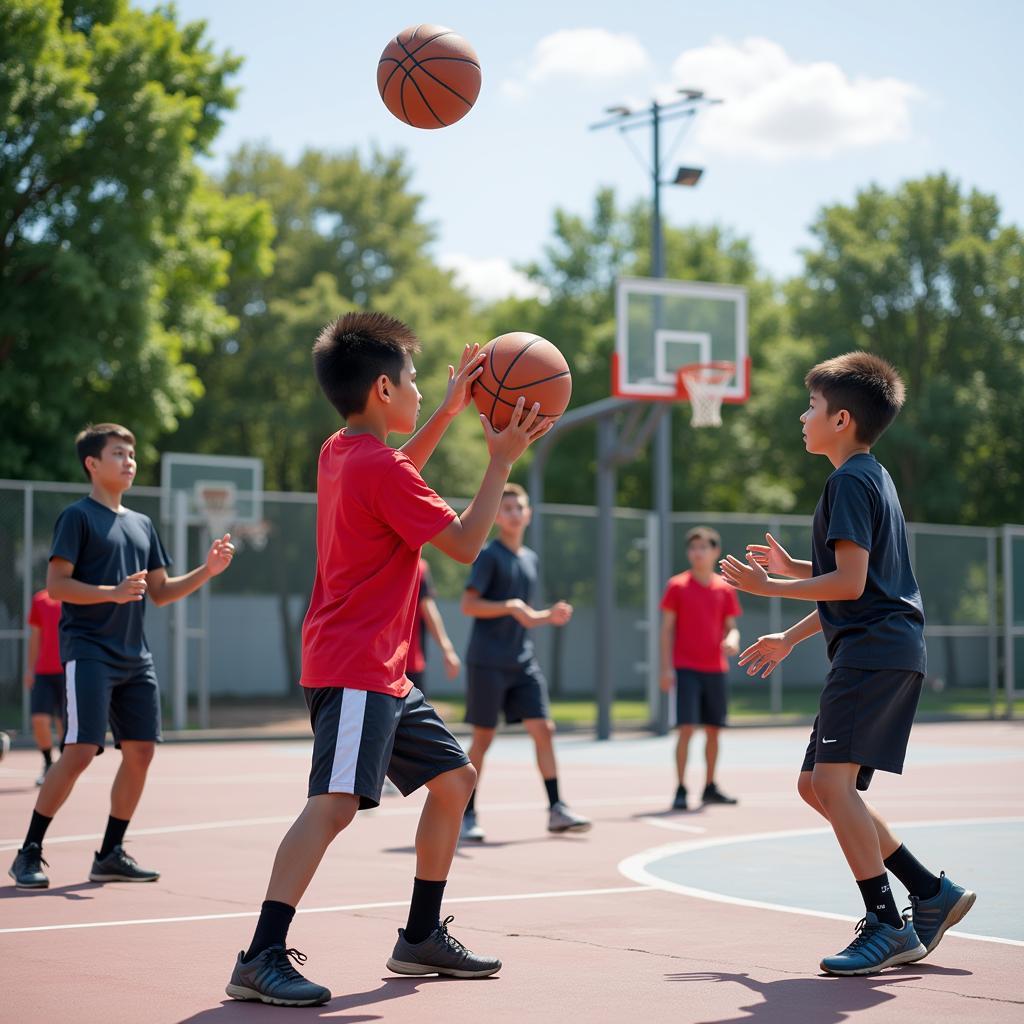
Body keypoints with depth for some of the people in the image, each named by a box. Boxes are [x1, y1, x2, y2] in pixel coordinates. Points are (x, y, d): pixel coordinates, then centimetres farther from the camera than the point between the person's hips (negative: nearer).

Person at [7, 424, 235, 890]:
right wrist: (112, 593, -23)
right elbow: (56, 585, -10)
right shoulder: (78, 516, -3)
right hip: (88, 651, -7)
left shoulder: (141, 524, 18)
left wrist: (207, 570, 7)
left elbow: (160, 592, 21)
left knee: (140, 751, 3)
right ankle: (29, 853, -4)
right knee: (81, 750, -14)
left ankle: (110, 854, 15)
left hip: (134, 655, 7)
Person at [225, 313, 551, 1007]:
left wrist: (449, 413, 30)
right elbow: (465, 543, -12)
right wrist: (501, 462, -3)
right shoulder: (382, 468, -15)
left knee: (455, 779, 17)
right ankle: (262, 956, -26)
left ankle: (422, 937, 24)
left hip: (384, 672, 11)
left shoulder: (340, 453, 13)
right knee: (336, 802, -21)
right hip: (354, 669, -11)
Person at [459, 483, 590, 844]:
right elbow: (468, 605, -13)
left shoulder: (531, 560, 16)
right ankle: (467, 815, 10)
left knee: (543, 729, -3)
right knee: (483, 737, -1)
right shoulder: (489, 555, -6)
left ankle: (556, 810, -2)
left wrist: (550, 616, 4)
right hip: (487, 662, -6)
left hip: (522, 662, 6)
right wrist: (511, 605, -23)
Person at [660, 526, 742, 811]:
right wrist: (666, 668, -6)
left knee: (713, 730, 10)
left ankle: (710, 787, 22)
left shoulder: (724, 589, 7)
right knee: (687, 728, -12)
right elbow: (667, 629, 0)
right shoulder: (677, 586, -1)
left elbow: (731, 626, 13)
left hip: (715, 669, 4)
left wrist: (732, 640, -12)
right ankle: (681, 790, -7)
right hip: (686, 669, -4)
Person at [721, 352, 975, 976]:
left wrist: (769, 587, -8)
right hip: (884, 650, 10)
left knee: (833, 780, -17)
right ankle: (933, 893, 14)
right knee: (817, 785, 11)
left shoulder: (851, 481, -9)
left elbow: (850, 583, -17)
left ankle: (887, 924, -15)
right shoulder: (872, 478, 22)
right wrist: (791, 625, 27)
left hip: (876, 650, -10)